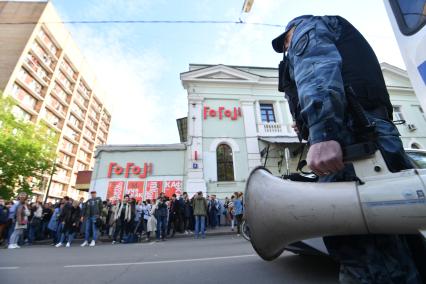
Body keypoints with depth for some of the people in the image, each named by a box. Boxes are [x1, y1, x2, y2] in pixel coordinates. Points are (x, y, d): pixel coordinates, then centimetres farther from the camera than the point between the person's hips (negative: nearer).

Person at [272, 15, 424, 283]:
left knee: (365, 256, -10)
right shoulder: (343, 39, 41)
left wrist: (321, 134, -25)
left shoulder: (307, 27, 14)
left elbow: (317, 68, -11)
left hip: (350, 138, -10)